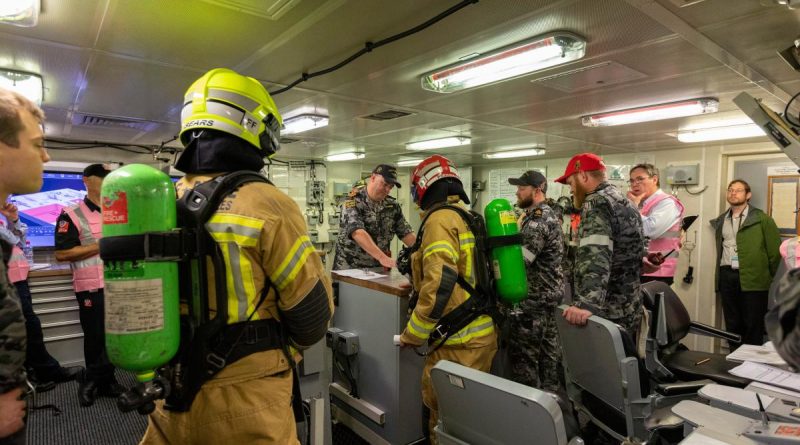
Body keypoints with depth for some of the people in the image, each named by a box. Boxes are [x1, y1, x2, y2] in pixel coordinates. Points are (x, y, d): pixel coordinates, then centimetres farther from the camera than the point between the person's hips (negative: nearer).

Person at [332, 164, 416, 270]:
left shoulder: (393, 205, 5)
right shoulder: (353, 202, -14)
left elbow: (406, 233, 6)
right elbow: (358, 233, -28)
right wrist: (382, 257, -39)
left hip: (378, 269, 5)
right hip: (349, 268, -4)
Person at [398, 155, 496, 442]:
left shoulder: (441, 219, -14)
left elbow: (441, 283, -24)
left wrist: (412, 334, -13)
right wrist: (417, 283, 29)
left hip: (460, 341, -9)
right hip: (483, 332, 9)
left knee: (443, 416, 5)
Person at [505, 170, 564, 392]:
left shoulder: (538, 220, -20)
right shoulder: (549, 214, 14)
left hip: (532, 297, -11)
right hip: (548, 292, 11)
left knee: (523, 355, -2)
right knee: (548, 346, 18)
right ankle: (549, 392, 30)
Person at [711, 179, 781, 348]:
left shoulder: (762, 219, -1)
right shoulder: (720, 221, 13)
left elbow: (775, 249, -2)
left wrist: (768, 275, 0)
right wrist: (721, 274, 8)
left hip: (752, 279, -4)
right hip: (726, 276, 4)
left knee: (753, 326, 2)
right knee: (732, 324, 11)